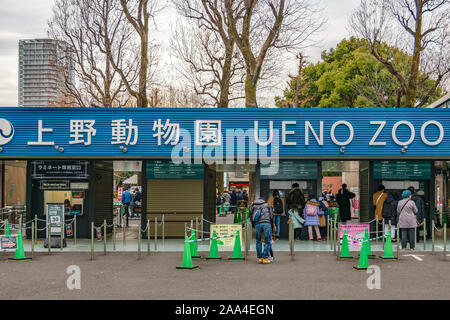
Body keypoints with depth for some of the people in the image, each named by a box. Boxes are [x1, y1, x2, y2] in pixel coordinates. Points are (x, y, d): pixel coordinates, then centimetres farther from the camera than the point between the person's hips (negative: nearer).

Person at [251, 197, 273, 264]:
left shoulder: (253, 207, 25)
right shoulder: (267, 206, 22)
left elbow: (252, 219, 19)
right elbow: (271, 217, 16)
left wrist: (254, 226, 28)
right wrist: (272, 227, 23)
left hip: (257, 224, 2)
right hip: (267, 224, -2)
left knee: (258, 242, 15)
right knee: (267, 242, 4)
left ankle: (259, 258, 13)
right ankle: (265, 258, -3)